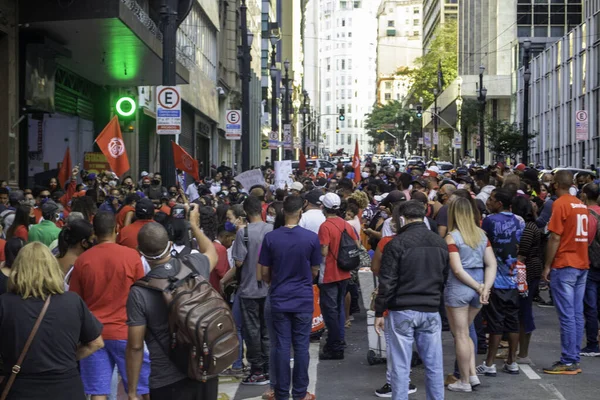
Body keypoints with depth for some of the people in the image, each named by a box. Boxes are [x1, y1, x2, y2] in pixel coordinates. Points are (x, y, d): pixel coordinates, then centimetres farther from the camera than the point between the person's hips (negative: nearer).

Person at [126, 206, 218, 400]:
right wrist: (194, 226, 35)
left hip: (169, 381, -4)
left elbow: (135, 347, -12)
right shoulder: (194, 264, -6)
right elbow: (212, 253, 20)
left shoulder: (139, 293, -16)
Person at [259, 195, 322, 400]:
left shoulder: (270, 238, -8)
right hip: (303, 299, -1)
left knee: (281, 346, 6)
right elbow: (315, 271, 1)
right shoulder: (311, 238, -10)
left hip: (279, 299, 1)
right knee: (301, 346, 7)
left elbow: (265, 273, 0)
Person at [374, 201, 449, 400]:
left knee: (401, 366, 2)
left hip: (403, 311, -4)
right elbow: (445, 278, 15)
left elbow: (387, 282, -9)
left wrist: (379, 312, -2)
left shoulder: (397, 243, -9)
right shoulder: (441, 243, 9)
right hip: (431, 311, 4)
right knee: (434, 365, 9)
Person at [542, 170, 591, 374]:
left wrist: (547, 266, -8)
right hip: (582, 265, 8)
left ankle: (568, 362, -5)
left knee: (566, 316, -6)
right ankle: (574, 359, 13)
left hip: (564, 266, -8)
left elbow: (555, 238, -14)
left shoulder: (560, 204, -10)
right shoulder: (581, 205, 12)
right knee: (577, 315, 9)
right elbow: (586, 236, 16)